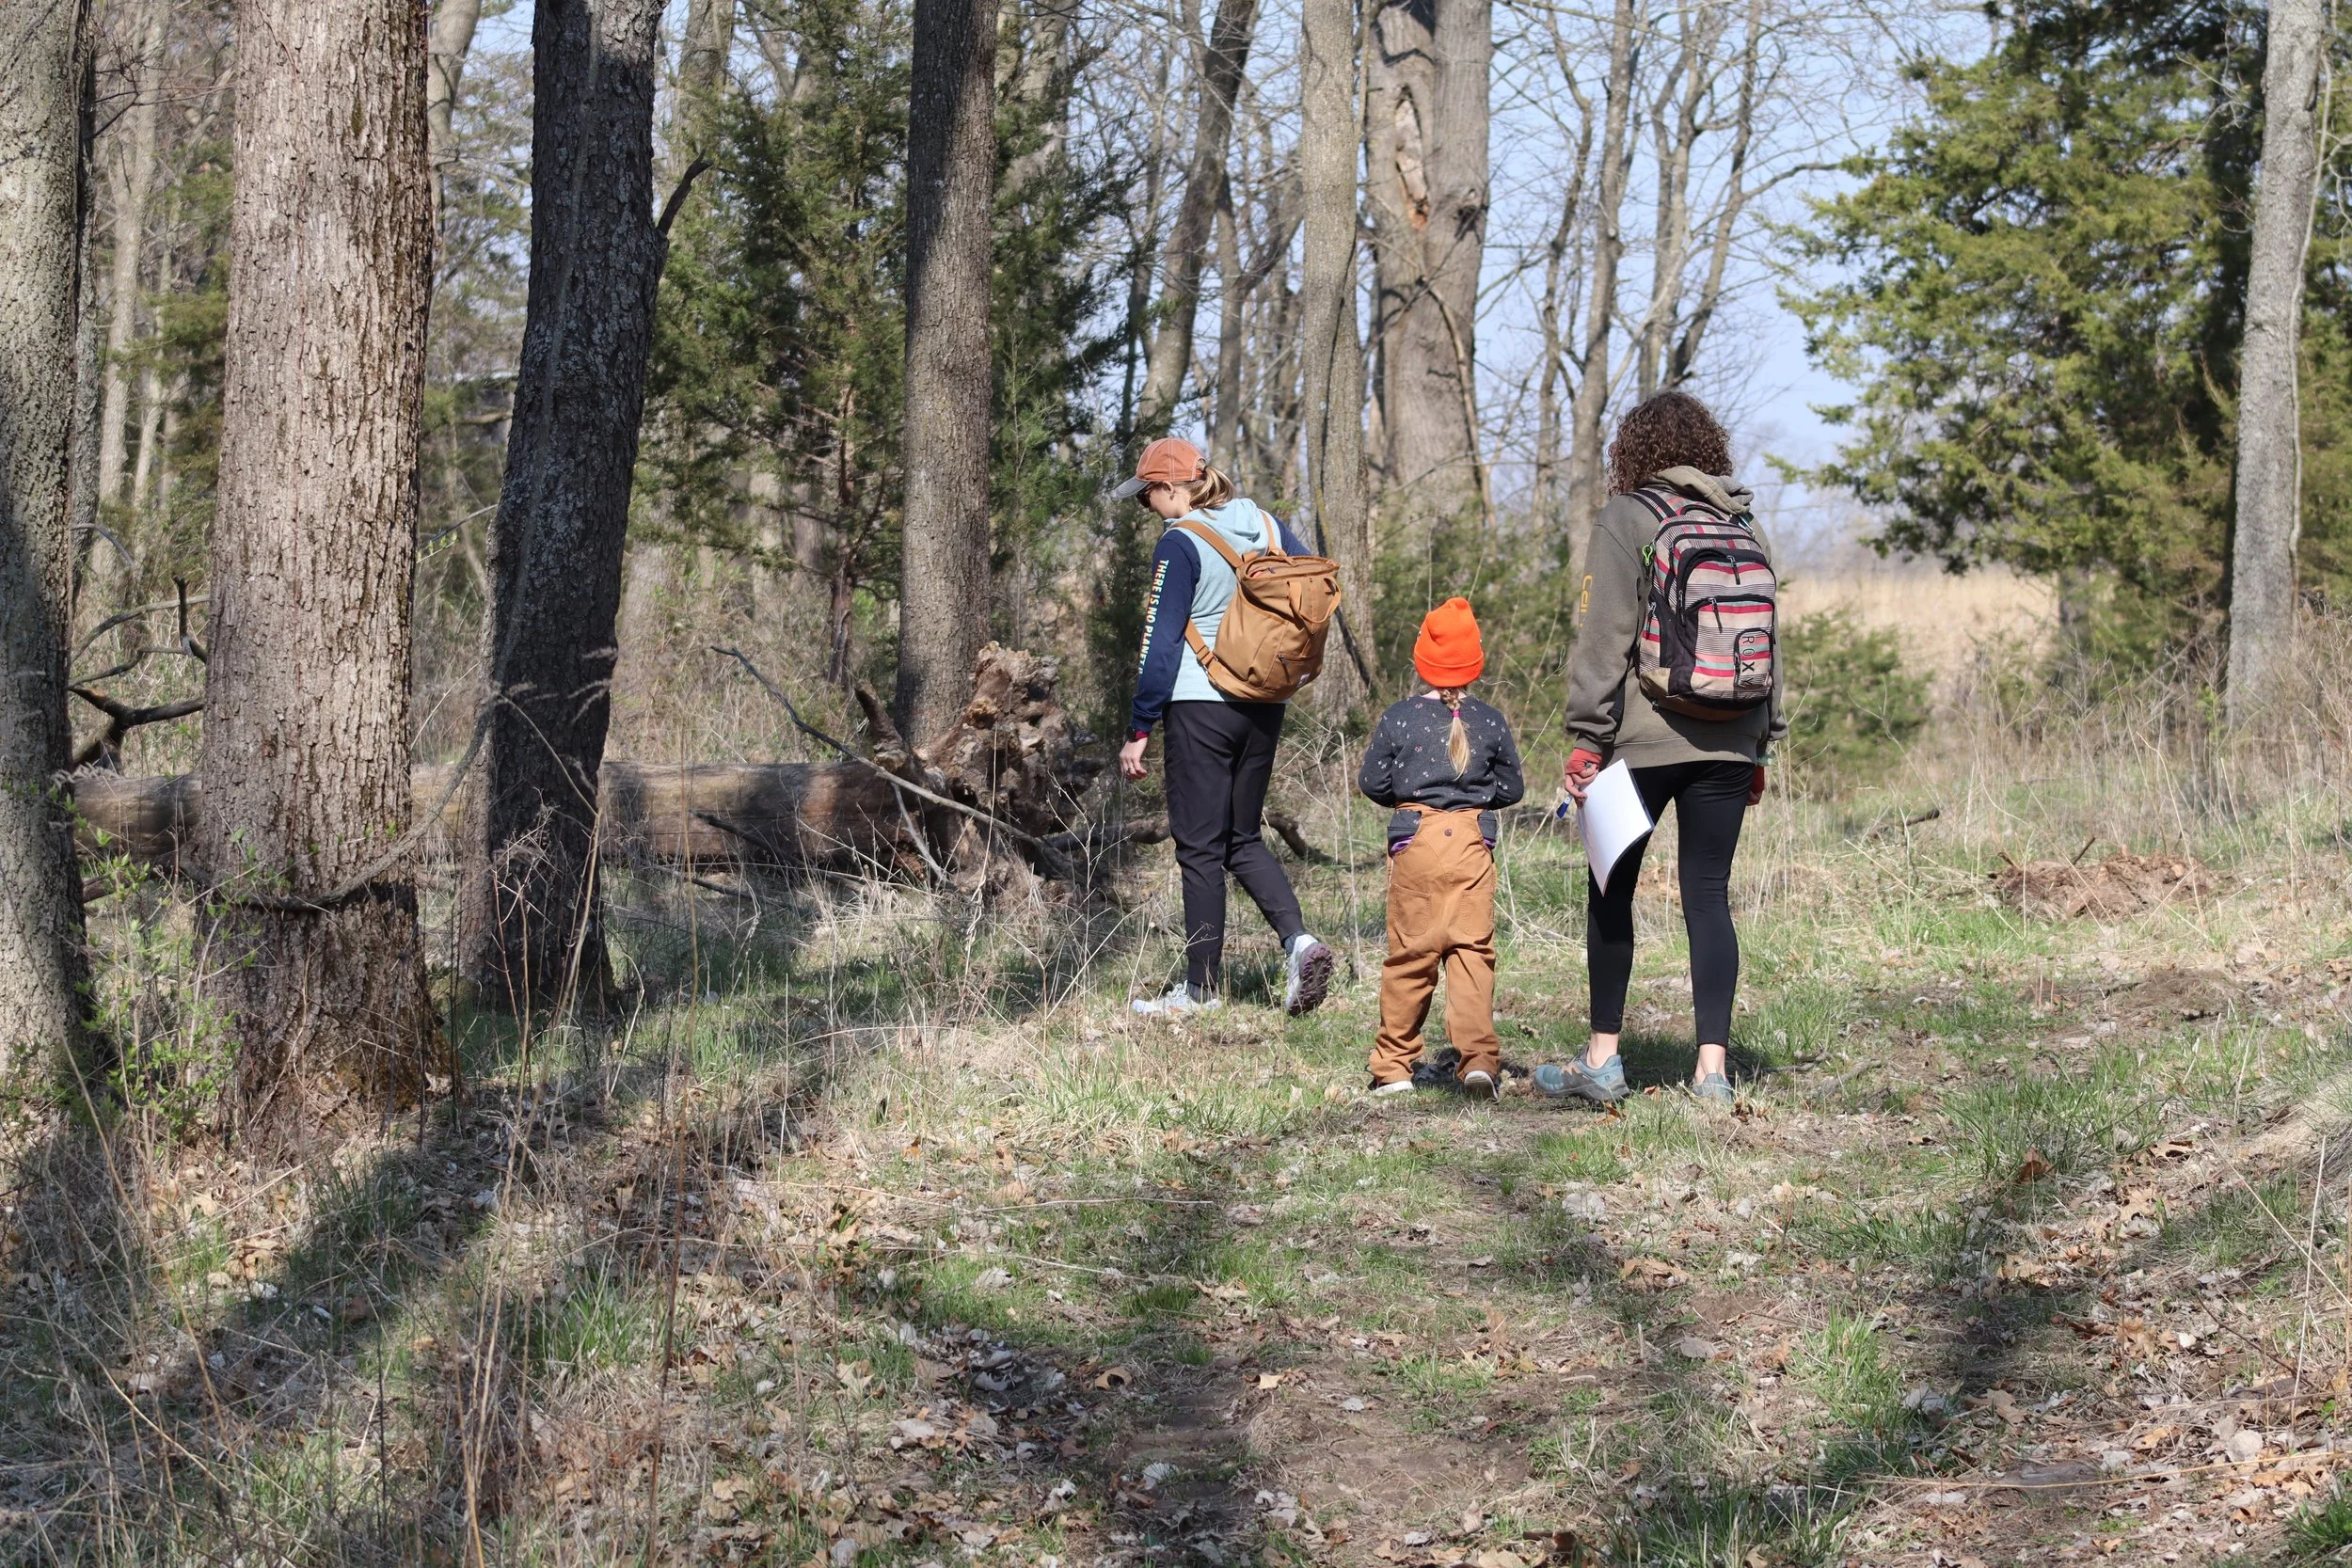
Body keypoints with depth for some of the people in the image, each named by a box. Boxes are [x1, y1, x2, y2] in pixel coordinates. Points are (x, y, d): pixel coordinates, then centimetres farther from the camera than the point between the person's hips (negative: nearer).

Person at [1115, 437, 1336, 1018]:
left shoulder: (1180, 544, -13)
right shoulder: (1268, 527, 6)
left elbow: (1161, 644, -14)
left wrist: (1138, 730, -9)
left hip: (1201, 705, -7)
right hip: (1265, 708, 7)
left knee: (1200, 848, 2)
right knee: (1245, 838, 17)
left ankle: (1201, 987, 8)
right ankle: (1298, 939, -5)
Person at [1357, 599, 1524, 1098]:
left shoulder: (1399, 717, 0)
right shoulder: (1491, 722, 4)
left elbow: (1372, 782, 3)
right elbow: (1512, 789, 10)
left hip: (1415, 842, 0)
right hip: (1472, 841, 1)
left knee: (1408, 954, 5)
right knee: (1473, 949, 1)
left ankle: (1394, 1066, 11)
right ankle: (1478, 1054, -12)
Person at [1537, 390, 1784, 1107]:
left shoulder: (1625, 521, -4)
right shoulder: (1743, 527, 12)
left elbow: (1604, 639, -10)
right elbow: (1767, 642, 16)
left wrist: (1587, 738, -7)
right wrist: (1762, 746, 20)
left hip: (1644, 741, -4)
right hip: (1728, 743, 4)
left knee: (1610, 890, 7)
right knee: (1709, 897, 5)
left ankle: (1602, 1059, 10)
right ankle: (1712, 1068, 0)